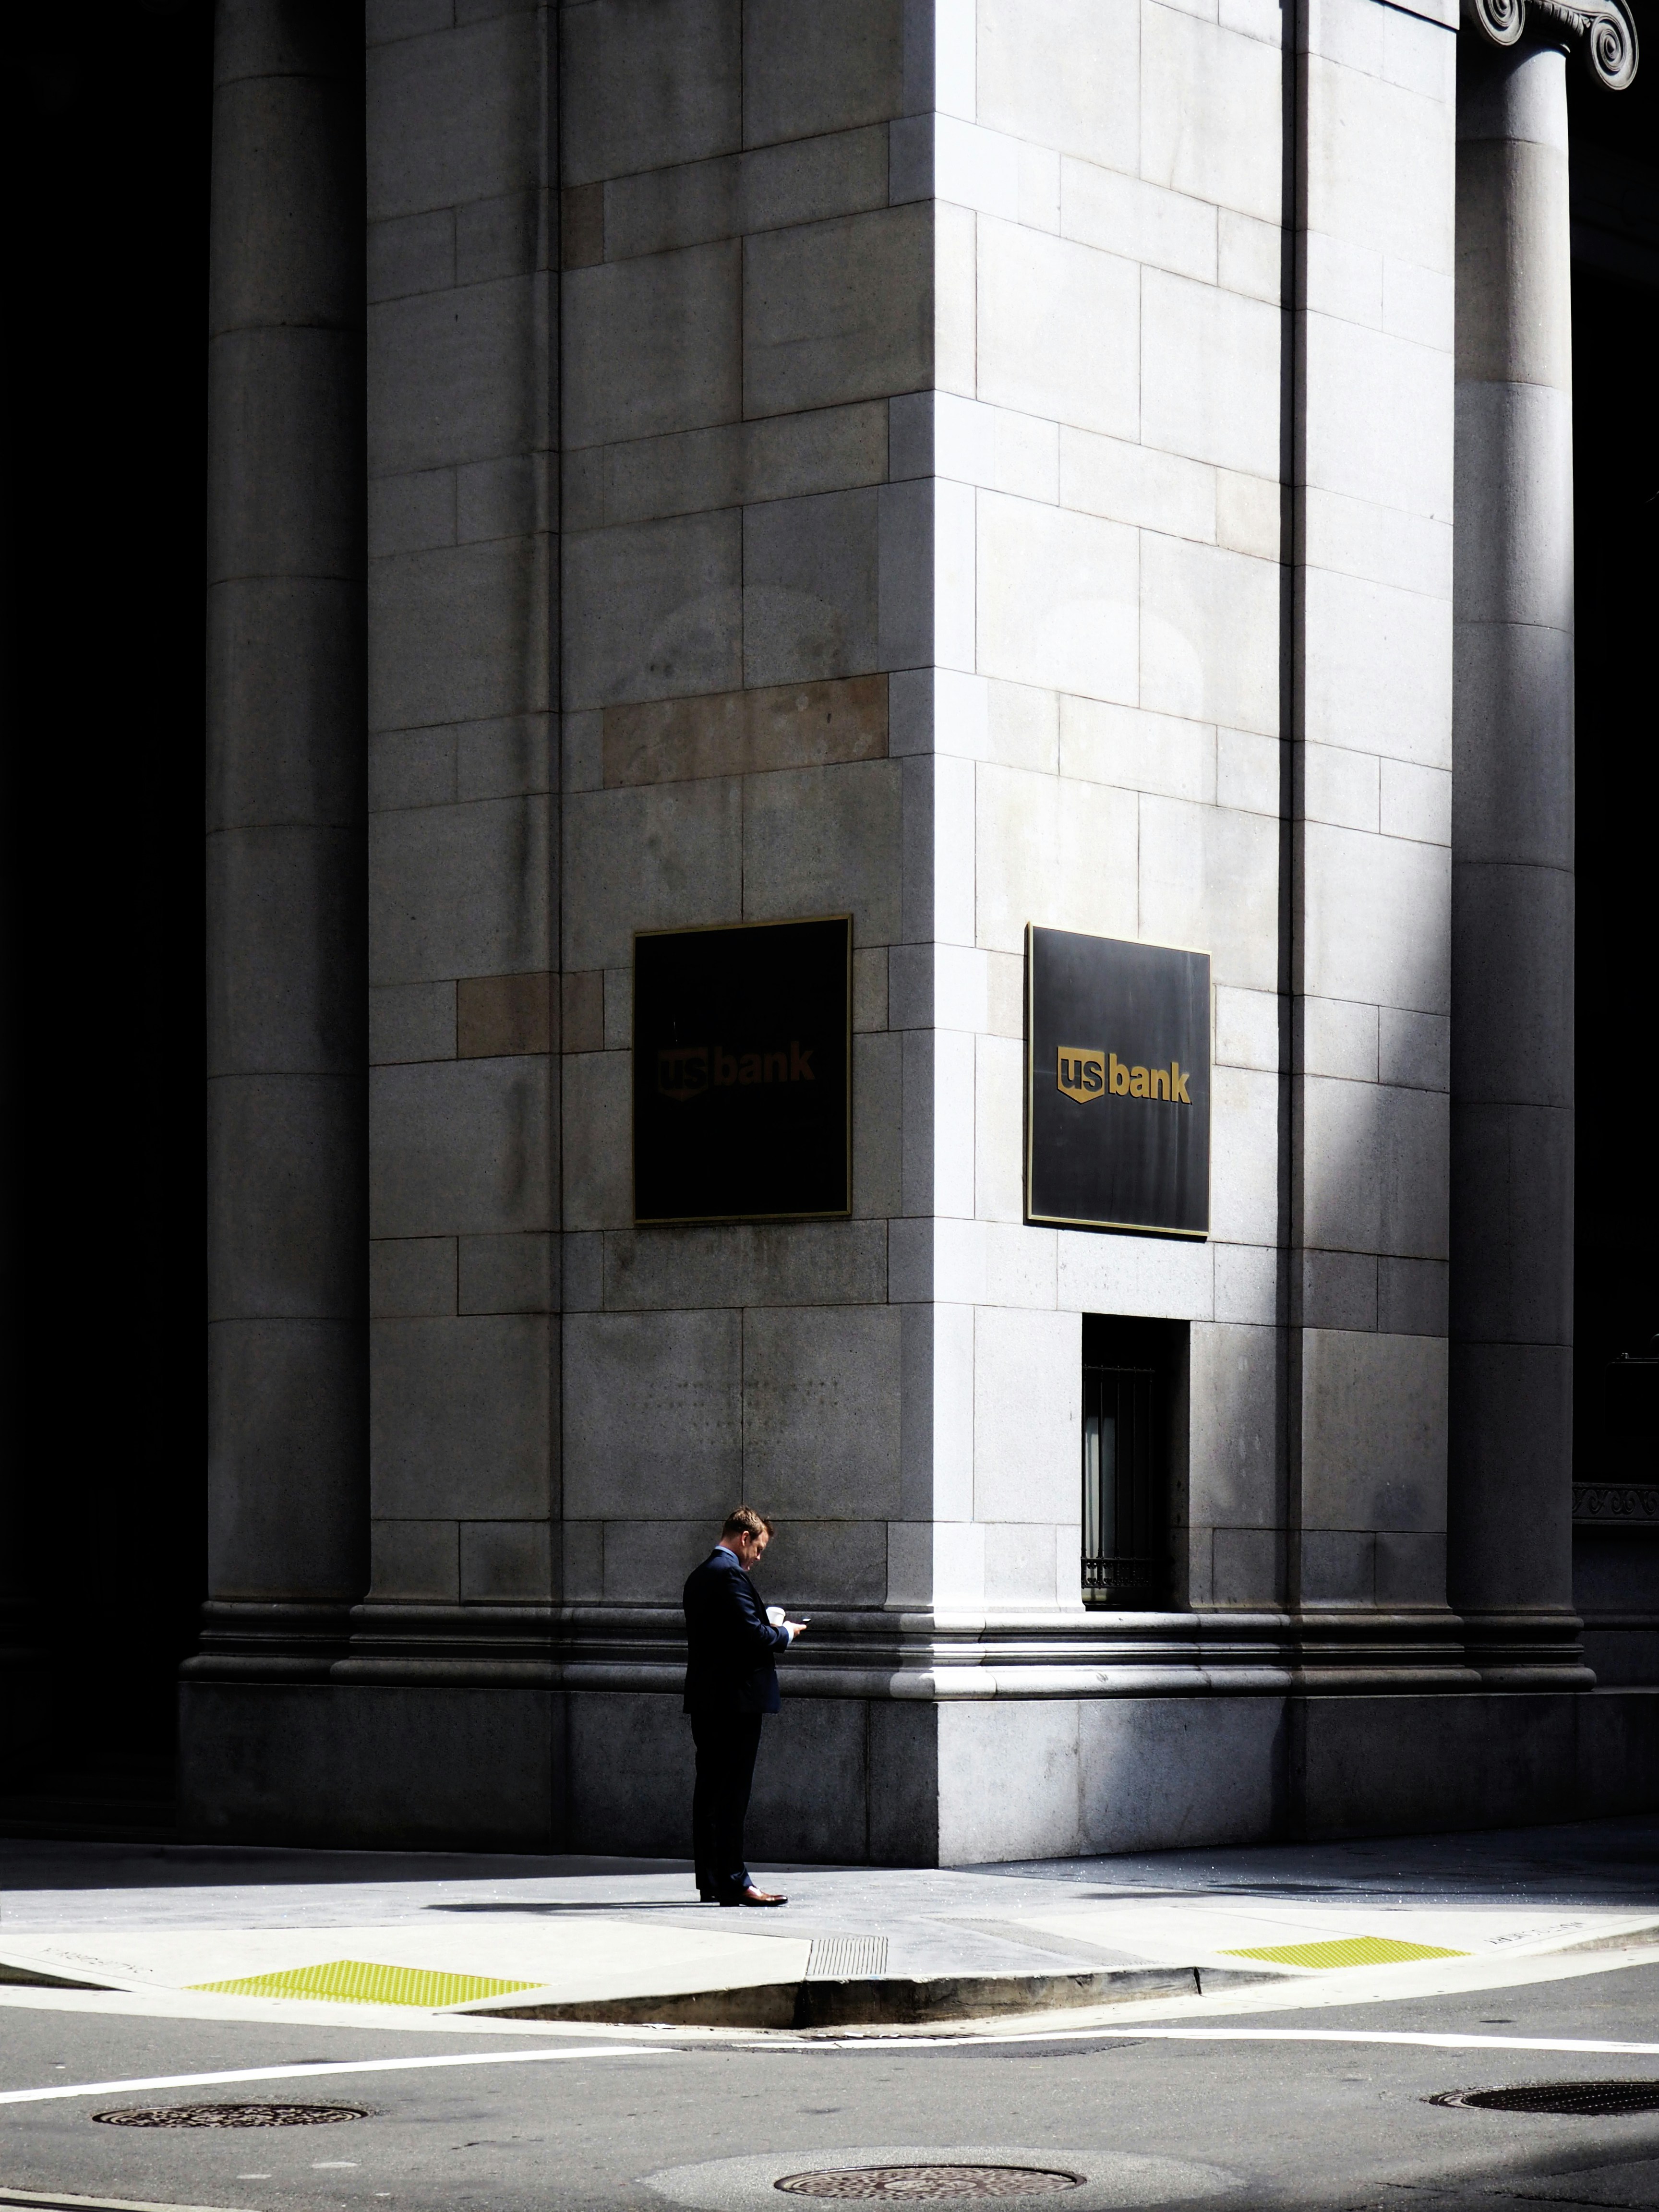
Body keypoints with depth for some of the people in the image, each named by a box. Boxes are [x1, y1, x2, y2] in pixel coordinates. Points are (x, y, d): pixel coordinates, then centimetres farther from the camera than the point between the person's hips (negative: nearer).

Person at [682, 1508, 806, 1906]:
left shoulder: (699, 1576, 16)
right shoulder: (730, 1575, -14)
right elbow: (752, 1634, -21)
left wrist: (772, 1630, 16)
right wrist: (786, 1633, -3)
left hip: (704, 1699, 10)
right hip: (736, 1697, -10)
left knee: (709, 1790, 10)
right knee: (733, 1792, -9)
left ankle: (710, 1881, 14)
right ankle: (734, 1883, -9)